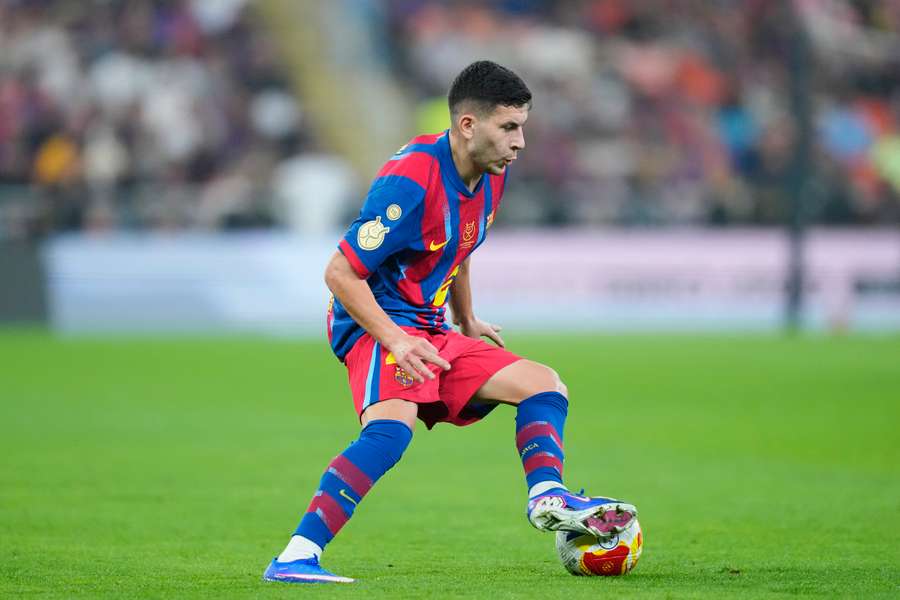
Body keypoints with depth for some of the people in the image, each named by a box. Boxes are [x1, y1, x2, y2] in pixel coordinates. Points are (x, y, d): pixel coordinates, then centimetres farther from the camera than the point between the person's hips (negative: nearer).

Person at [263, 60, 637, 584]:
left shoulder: (491, 176, 7)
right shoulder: (410, 181, -21)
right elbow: (340, 272, -20)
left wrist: (468, 321, 25)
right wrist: (395, 342, -26)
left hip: (431, 334, 10)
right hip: (378, 326, -9)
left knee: (543, 383, 6)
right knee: (393, 426, -35)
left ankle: (548, 497, -17)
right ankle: (296, 557, -38)